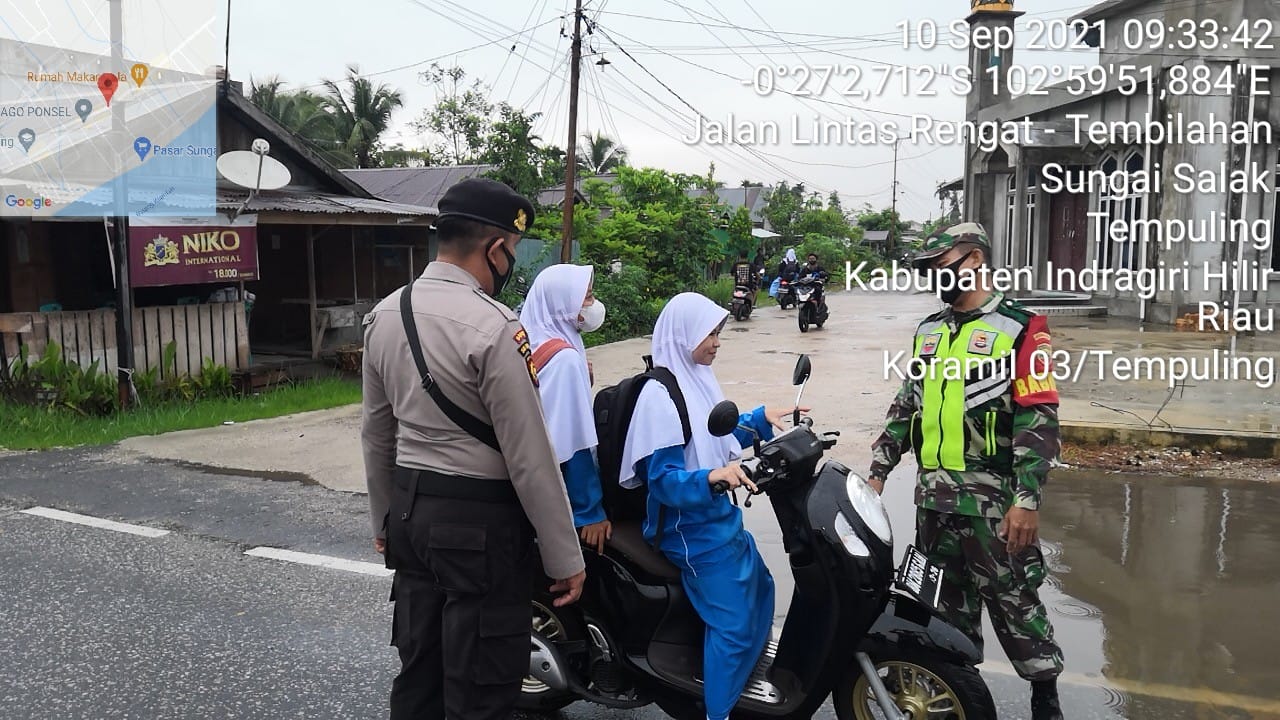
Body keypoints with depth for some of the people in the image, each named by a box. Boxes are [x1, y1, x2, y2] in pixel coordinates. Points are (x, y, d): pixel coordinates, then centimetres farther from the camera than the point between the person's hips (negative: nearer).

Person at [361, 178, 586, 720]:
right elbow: (530, 457, -19)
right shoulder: (493, 328, -20)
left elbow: (376, 434, 12)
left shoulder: (384, 314, 4)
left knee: (417, 675, 20)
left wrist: (384, 518, 24)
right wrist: (565, 557, -10)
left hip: (410, 510, 8)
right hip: (479, 522, -8)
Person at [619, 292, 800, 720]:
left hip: (718, 515, 10)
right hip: (693, 528, -10)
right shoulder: (661, 396, -22)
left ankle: (744, 678, 44)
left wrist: (761, 418, 9)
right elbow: (662, 479, -27)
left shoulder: (696, 379, 5)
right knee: (732, 621, -7)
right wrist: (712, 476, -42)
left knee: (758, 590, 24)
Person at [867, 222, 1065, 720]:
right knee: (948, 600, 15)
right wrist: (878, 471, 11)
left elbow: (1039, 421, -12)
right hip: (933, 497, 6)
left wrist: (1027, 501, -17)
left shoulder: (1020, 329, -7)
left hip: (991, 500, -6)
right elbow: (906, 405, 18)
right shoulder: (928, 332, 14)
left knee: (1013, 598, 3)